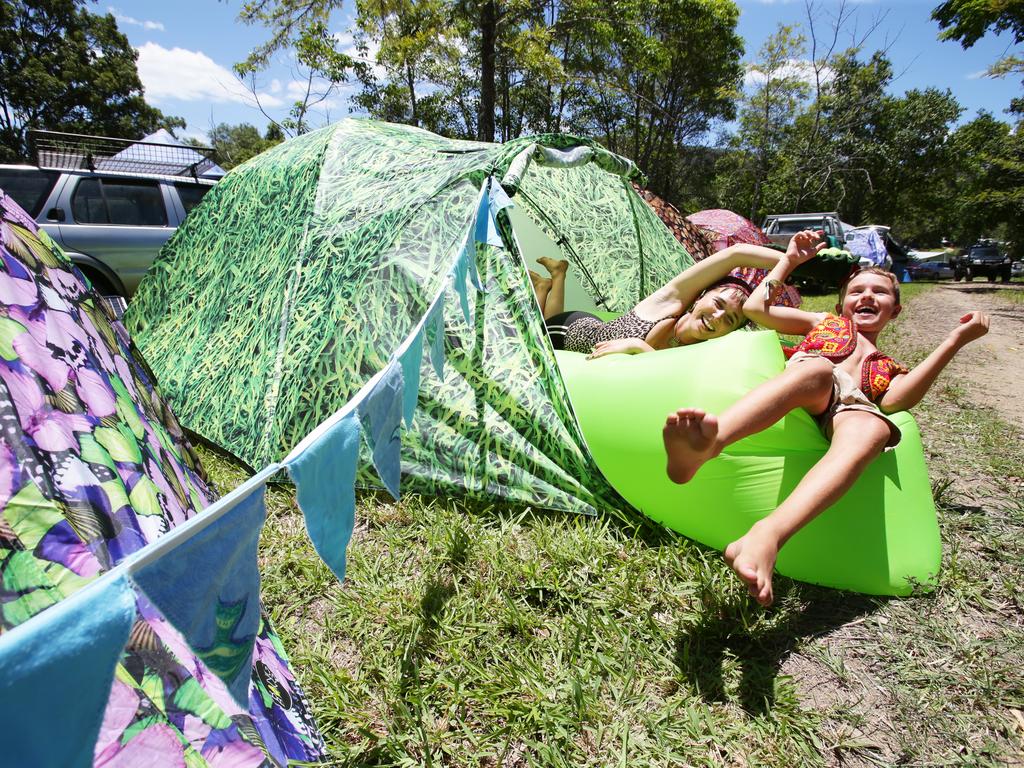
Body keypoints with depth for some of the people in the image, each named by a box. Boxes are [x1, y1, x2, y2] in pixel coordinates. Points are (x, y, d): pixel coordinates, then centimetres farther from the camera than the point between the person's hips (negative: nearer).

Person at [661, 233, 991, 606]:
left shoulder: (891, 370, 35)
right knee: (818, 368, -36)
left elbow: (896, 401, 9)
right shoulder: (824, 323, 36)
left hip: (851, 412, 1)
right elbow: (754, 307, 25)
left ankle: (766, 536, -61)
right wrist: (789, 260, 32)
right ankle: (704, 446, -67)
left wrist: (957, 339, 9)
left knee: (873, 428, -36)